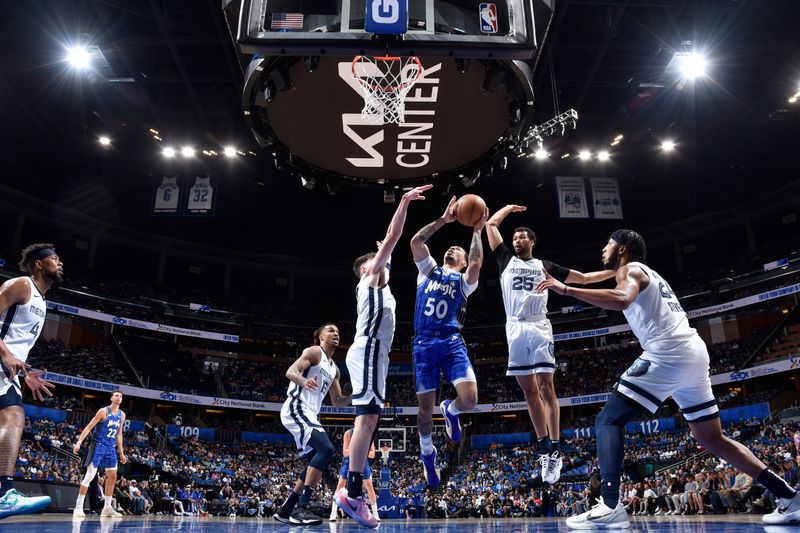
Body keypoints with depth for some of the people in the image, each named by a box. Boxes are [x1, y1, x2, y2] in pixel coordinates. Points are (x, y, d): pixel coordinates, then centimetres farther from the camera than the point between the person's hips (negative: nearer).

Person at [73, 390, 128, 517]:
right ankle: (78, 506, -1)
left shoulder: (122, 415, 10)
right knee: (90, 475, -9)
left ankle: (107, 508, 12)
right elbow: (89, 427, -10)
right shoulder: (103, 411, -8)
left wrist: (121, 452, 16)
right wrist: (79, 442, -21)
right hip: (99, 445, -6)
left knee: (112, 476, 4)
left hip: (111, 448, 6)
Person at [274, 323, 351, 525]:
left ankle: (285, 510, 17)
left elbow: (337, 400, 27)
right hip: (296, 409, -10)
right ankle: (301, 508, -26)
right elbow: (291, 371, -18)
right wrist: (304, 381, -40)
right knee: (325, 449, -24)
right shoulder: (314, 352, -3)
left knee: (317, 460, 11)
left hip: (309, 414, 10)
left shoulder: (334, 368, 22)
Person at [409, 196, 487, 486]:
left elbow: (476, 265, -9)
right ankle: (427, 452, 30)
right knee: (425, 406, 3)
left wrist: (477, 231, -4)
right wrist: (444, 219, 2)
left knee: (470, 398, -18)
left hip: (451, 342, -1)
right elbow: (416, 241, 3)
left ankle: (450, 410, 20)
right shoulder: (429, 268, 19)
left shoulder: (464, 280, 14)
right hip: (424, 344, 1)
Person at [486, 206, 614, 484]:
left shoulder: (545, 266, 15)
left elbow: (584, 278, 19)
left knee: (545, 386, -10)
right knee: (528, 390, 4)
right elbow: (491, 223, 18)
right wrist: (510, 207, 31)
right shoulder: (506, 259, 18)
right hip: (515, 328, 2)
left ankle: (555, 450, -10)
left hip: (539, 327, -2)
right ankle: (543, 446, 13)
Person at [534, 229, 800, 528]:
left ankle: (610, 508, -21)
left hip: (668, 353, -9)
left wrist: (565, 290, -23)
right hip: (694, 352, 10)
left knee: (608, 421, -9)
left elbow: (622, 300, -23)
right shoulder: (648, 274, 29)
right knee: (713, 440, 20)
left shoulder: (630, 268, 1)